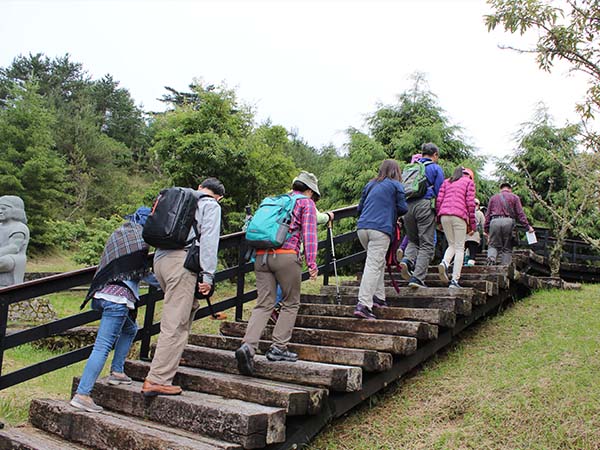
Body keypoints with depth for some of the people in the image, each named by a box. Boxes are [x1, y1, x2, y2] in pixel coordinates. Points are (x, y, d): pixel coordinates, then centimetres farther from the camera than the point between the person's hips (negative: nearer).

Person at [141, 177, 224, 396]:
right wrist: (208, 275, -10)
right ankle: (156, 380, -8)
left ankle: (170, 358, 28)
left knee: (189, 305, 26)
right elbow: (208, 240, -7)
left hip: (160, 258, 8)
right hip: (182, 261, -8)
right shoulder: (211, 206, 7)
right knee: (174, 324, -7)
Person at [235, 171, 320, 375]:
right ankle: (278, 348, 8)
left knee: (263, 305, 4)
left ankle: (248, 346, -12)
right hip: (286, 256, -5)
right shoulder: (307, 203, 10)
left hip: (261, 256, 5)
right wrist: (311, 263, -7)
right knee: (290, 303, 10)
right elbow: (309, 233, -2)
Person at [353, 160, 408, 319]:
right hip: (380, 229, -6)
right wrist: (393, 213, 23)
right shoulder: (396, 185, 7)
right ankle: (363, 305, -18)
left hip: (362, 227, 6)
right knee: (373, 266, -10)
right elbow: (403, 208, 3)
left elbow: (359, 208, 23)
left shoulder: (370, 185, 21)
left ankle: (378, 297, 21)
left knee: (379, 262, 21)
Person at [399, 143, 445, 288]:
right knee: (426, 245, -1)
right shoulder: (436, 168, 8)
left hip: (407, 206, 5)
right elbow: (439, 192, 1)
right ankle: (417, 278, -10)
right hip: (425, 205, -5)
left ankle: (407, 260, -11)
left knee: (413, 240, 19)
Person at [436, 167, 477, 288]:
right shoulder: (469, 182, 13)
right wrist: (472, 225, 6)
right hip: (459, 216, -4)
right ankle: (454, 280, -6)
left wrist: (439, 220, 16)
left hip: (444, 215, 4)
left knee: (451, 245, 17)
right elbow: (470, 203, 3)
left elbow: (439, 200, 12)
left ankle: (444, 263, -15)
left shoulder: (446, 182, 23)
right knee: (459, 248, 2)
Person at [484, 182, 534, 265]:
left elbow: (488, 214, 15)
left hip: (495, 221, 1)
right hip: (508, 221, -1)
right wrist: (527, 226, 3)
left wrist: (486, 230, 14)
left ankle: (491, 258, -23)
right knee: (507, 248, 5)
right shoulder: (514, 197, 17)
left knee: (493, 245, 7)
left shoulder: (493, 197, 22)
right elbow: (520, 213, 6)